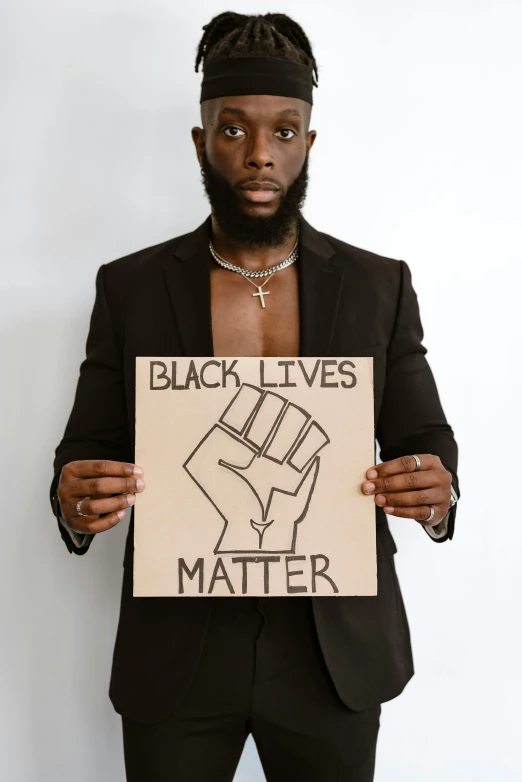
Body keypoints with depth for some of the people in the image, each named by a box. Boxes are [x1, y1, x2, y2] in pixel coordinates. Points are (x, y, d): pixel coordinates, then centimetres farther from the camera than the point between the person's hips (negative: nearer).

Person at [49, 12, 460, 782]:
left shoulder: (380, 285, -1)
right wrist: (76, 501, -21)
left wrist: (436, 494, -20)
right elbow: (86, 451, 1)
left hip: (337, 650, 1)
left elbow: (427, 442, 3)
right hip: (177, 652, 0)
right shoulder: (129, 286, -2)